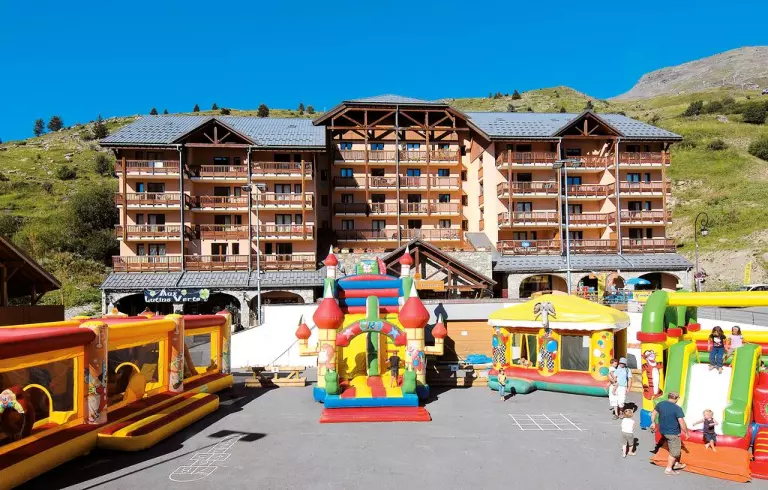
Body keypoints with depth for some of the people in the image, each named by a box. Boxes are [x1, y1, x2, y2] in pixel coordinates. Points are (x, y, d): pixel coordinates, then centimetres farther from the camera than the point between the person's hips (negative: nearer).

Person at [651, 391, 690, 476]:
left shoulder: (660, 404, -2)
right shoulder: (677, 408, -21)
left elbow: (653, 414, 10)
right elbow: (682, 423, -22)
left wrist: (653, 423, 24)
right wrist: (687, 432, -7)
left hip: (662, 431, 7)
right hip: (673, 433, -7)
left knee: (676, 448, 29)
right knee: (674, 452, 10)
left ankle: (676, 464, 41)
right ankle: (668, 469, 17)